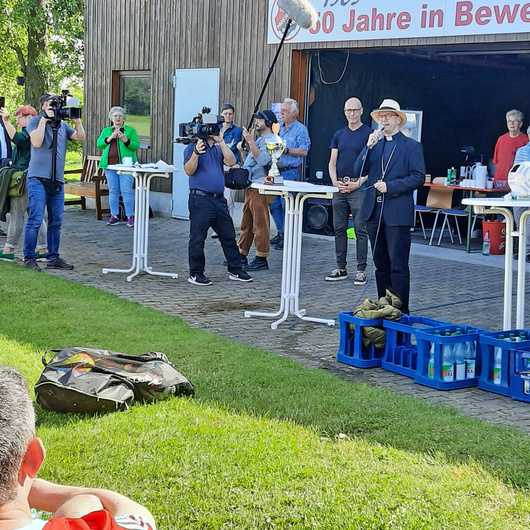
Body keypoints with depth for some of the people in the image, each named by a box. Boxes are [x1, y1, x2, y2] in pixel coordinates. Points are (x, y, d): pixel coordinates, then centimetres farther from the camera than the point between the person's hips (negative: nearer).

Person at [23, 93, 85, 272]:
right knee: (35, 220, -8)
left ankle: (53, 258, 14)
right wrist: (44, 120, -13)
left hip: (57, 180, 6)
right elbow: (36, 142, -15)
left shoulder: (62, 125, 17)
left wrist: (77, 121, -2)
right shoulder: (35, 121, 0)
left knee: (56, 222, 8)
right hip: (38, 178, -6)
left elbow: (81, 138, 11)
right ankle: (29, 258, -2)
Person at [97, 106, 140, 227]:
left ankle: (130, 217, -4)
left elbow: (136, 146, 0)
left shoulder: (130, 130, 9)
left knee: (126, 190, -8)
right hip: (109, 164, 3)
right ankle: (114, 216, 10)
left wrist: (125, 140, -15)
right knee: (113, 190, 5)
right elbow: (99, 144, 5)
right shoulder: (106, 131, 18)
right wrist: (110, 138, -10)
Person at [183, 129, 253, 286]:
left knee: (229, 236, 11)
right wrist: (196, 154, -28)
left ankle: (235, 270, 20)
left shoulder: (218, 148, 17)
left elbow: (231, 162, 0)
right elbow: (189, 171, -12)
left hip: (219, 199, 6)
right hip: (200, 199, -6)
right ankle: (195, 274, 6)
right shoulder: (193, 147, 0)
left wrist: (221, 142, -5)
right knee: (198, 238, -1)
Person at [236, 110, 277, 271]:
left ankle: (261, 259, -5)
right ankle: (241, 255, 21)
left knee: (260, 223, -7)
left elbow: (262, 160, -25)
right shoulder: (260, 139, 22)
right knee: (246, 222, 14)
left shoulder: (270, 140, -9)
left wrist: (250, 141, -25)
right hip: (251, 186, 10)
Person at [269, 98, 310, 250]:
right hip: (276, 171, 7)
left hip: (290, 172, -7)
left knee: (287, 205, -6)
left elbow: (304, 151, -13)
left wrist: (286, 150, -19)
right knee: (274, 204, 8)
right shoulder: (278, 128, 16)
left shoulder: (300, 129, -5)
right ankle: (281, 233, 20)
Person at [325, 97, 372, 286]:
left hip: (359, 187, -5)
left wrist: (358, 183, -13)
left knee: (360, 230, -5)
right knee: (339, 229, 8)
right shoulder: (339, 135, 14)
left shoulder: (369, 134, -1)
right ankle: (341, 268, 15)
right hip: (339, 187, 5)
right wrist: (334, 181, -3)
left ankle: (361, 270, -1)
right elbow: (332, 162, 14)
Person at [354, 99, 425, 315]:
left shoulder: (411, 146, 2)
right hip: (374, 212, 5)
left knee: (398, 265, -7)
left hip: (397, 213, -5)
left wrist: (390, 186, -14)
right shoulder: (373, 144, 16)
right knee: (381, 265, 11)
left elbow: (418, 177, -6)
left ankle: (401, 311, -4)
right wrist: (369, 147, -7)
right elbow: (359, 172, 5)